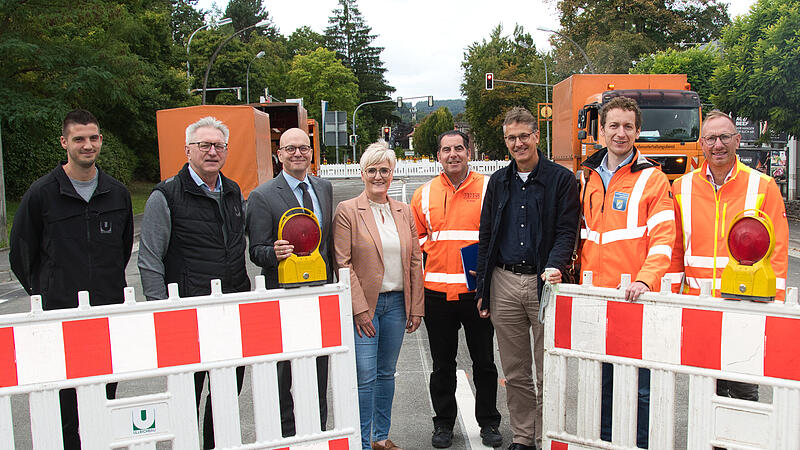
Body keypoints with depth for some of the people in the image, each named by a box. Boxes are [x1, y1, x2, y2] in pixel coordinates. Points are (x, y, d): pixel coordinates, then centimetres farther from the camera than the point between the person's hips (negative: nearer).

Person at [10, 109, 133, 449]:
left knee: (106, 399, 12)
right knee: (64, 401, 1)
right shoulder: (42, 193, -4)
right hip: (59, 312, -3)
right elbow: (20, 252, 6)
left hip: (109, 312, 3)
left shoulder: (117, 193, 7)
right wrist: (43, 291, 8)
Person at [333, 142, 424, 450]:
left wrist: (416, 307, 5)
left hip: (397, 303, 5)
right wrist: (359, 309, -14)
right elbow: (343, 264, -9)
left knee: (386, 373, 14)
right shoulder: (347, 211, -4)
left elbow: (415, 261, 10)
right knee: (365, 376, -4)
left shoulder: (404, 211, 10)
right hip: (364, 306, -4)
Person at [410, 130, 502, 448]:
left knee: (484, 361, 10)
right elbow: (415, 237, 15)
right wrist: (433, 252, -1)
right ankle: (443, 423, 28)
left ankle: (488, 422, 26)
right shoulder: (424, 194, 7)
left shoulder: (488, 189, 0)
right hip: (437, 291, 2)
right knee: (442, 364, 12)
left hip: (477, 289, -1)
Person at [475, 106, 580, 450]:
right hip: (504, 283, 4)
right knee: (515, 372, 12)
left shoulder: (561, 179, 0)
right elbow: (485, 237, 13)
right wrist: (482, 290, 9)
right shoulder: (498, 182, 12)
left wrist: (555, 266, -25)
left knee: (548, 371, 4)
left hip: (543, 283, -4)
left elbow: (567, 231, -6)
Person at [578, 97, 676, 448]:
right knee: (601, 380, 15)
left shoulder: (652, 178, -2)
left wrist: (644, 280, -23)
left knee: (639, 385, 1)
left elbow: (663, 239, -9)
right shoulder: (588, 178, 13)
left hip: (635, 297, -5)